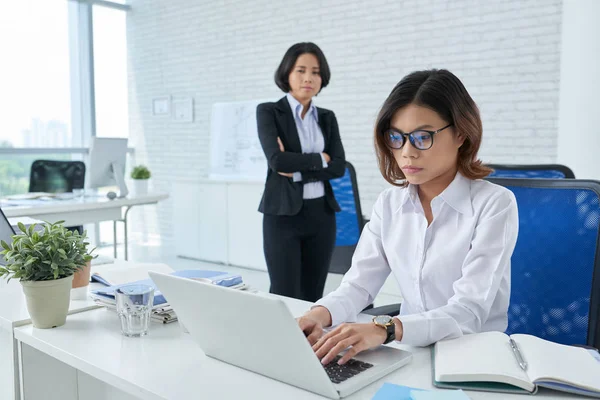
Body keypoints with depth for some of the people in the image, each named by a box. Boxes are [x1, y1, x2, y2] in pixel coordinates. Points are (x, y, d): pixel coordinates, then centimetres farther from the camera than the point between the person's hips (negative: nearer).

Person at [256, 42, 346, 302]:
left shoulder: (327, 118, 11)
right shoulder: (268, 112, -2)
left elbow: (339, 167, -2)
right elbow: (277, 160, -17)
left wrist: (296, 170, -13)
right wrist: (319, 159, -7)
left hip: (321, 214, 4)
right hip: (283, 214, -4)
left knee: (313, 296, 10)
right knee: (285, 297, -4)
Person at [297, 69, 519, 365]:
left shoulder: (494, 204, -12)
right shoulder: (389, 203, 3)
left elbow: (469, 312, -21)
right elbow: (359, 283, -2)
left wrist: (385, 329, -37)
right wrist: (320, 314, -24)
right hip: (412, 351, 4)